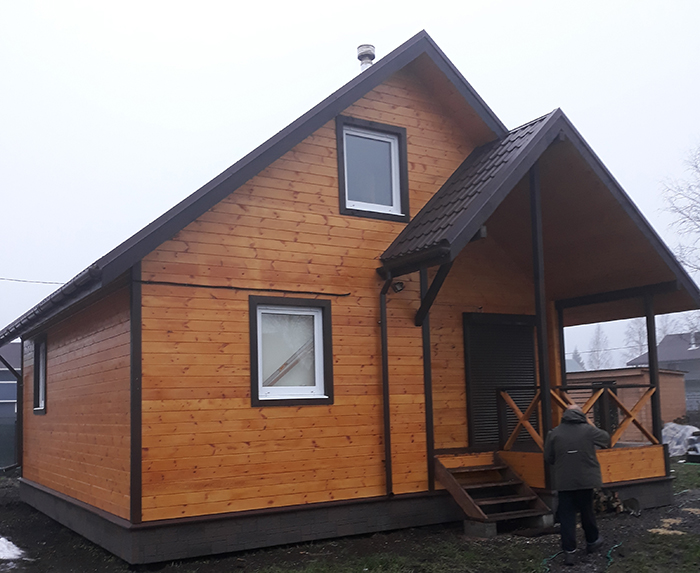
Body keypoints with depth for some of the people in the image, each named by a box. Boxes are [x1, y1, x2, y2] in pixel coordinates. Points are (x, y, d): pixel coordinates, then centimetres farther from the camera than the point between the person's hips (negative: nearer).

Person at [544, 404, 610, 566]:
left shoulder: (554, 433, -4)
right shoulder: (588, 430, -6)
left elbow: (548, 458, 2)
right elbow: (606, 439, 12)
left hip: (564, 481, 0)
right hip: (585, 479, 0)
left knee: (566, 515, 4)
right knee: (587, 511, 17)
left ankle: (569, 551, 0)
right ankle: (592, 541, 35)